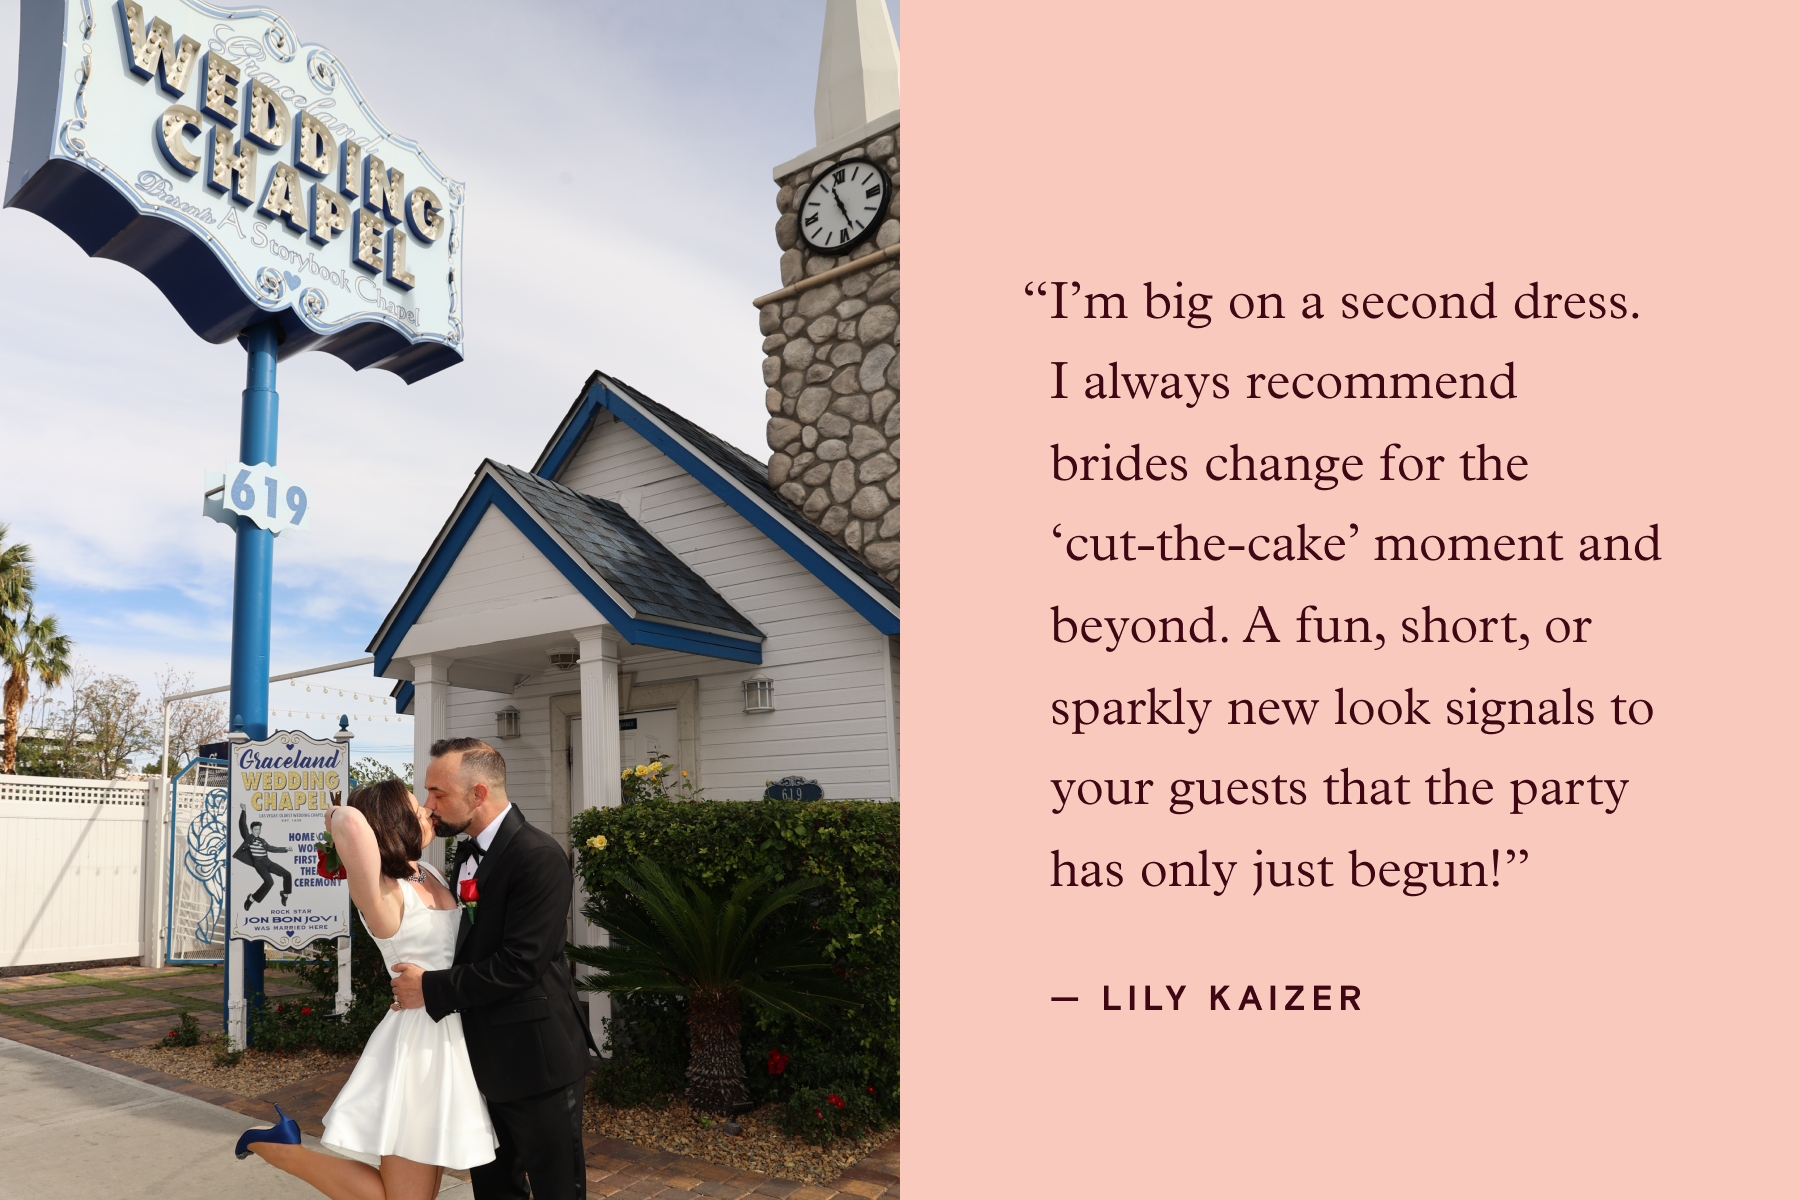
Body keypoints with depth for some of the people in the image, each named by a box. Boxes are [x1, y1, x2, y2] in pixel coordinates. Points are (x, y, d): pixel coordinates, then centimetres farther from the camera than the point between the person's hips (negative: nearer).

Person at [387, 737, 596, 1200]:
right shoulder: (467, 851, 8)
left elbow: (521, 964, -24)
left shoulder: (540, 857, -21)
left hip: (535, 1059, -9)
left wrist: (432, 988, -18)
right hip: (486, 1057, 9)